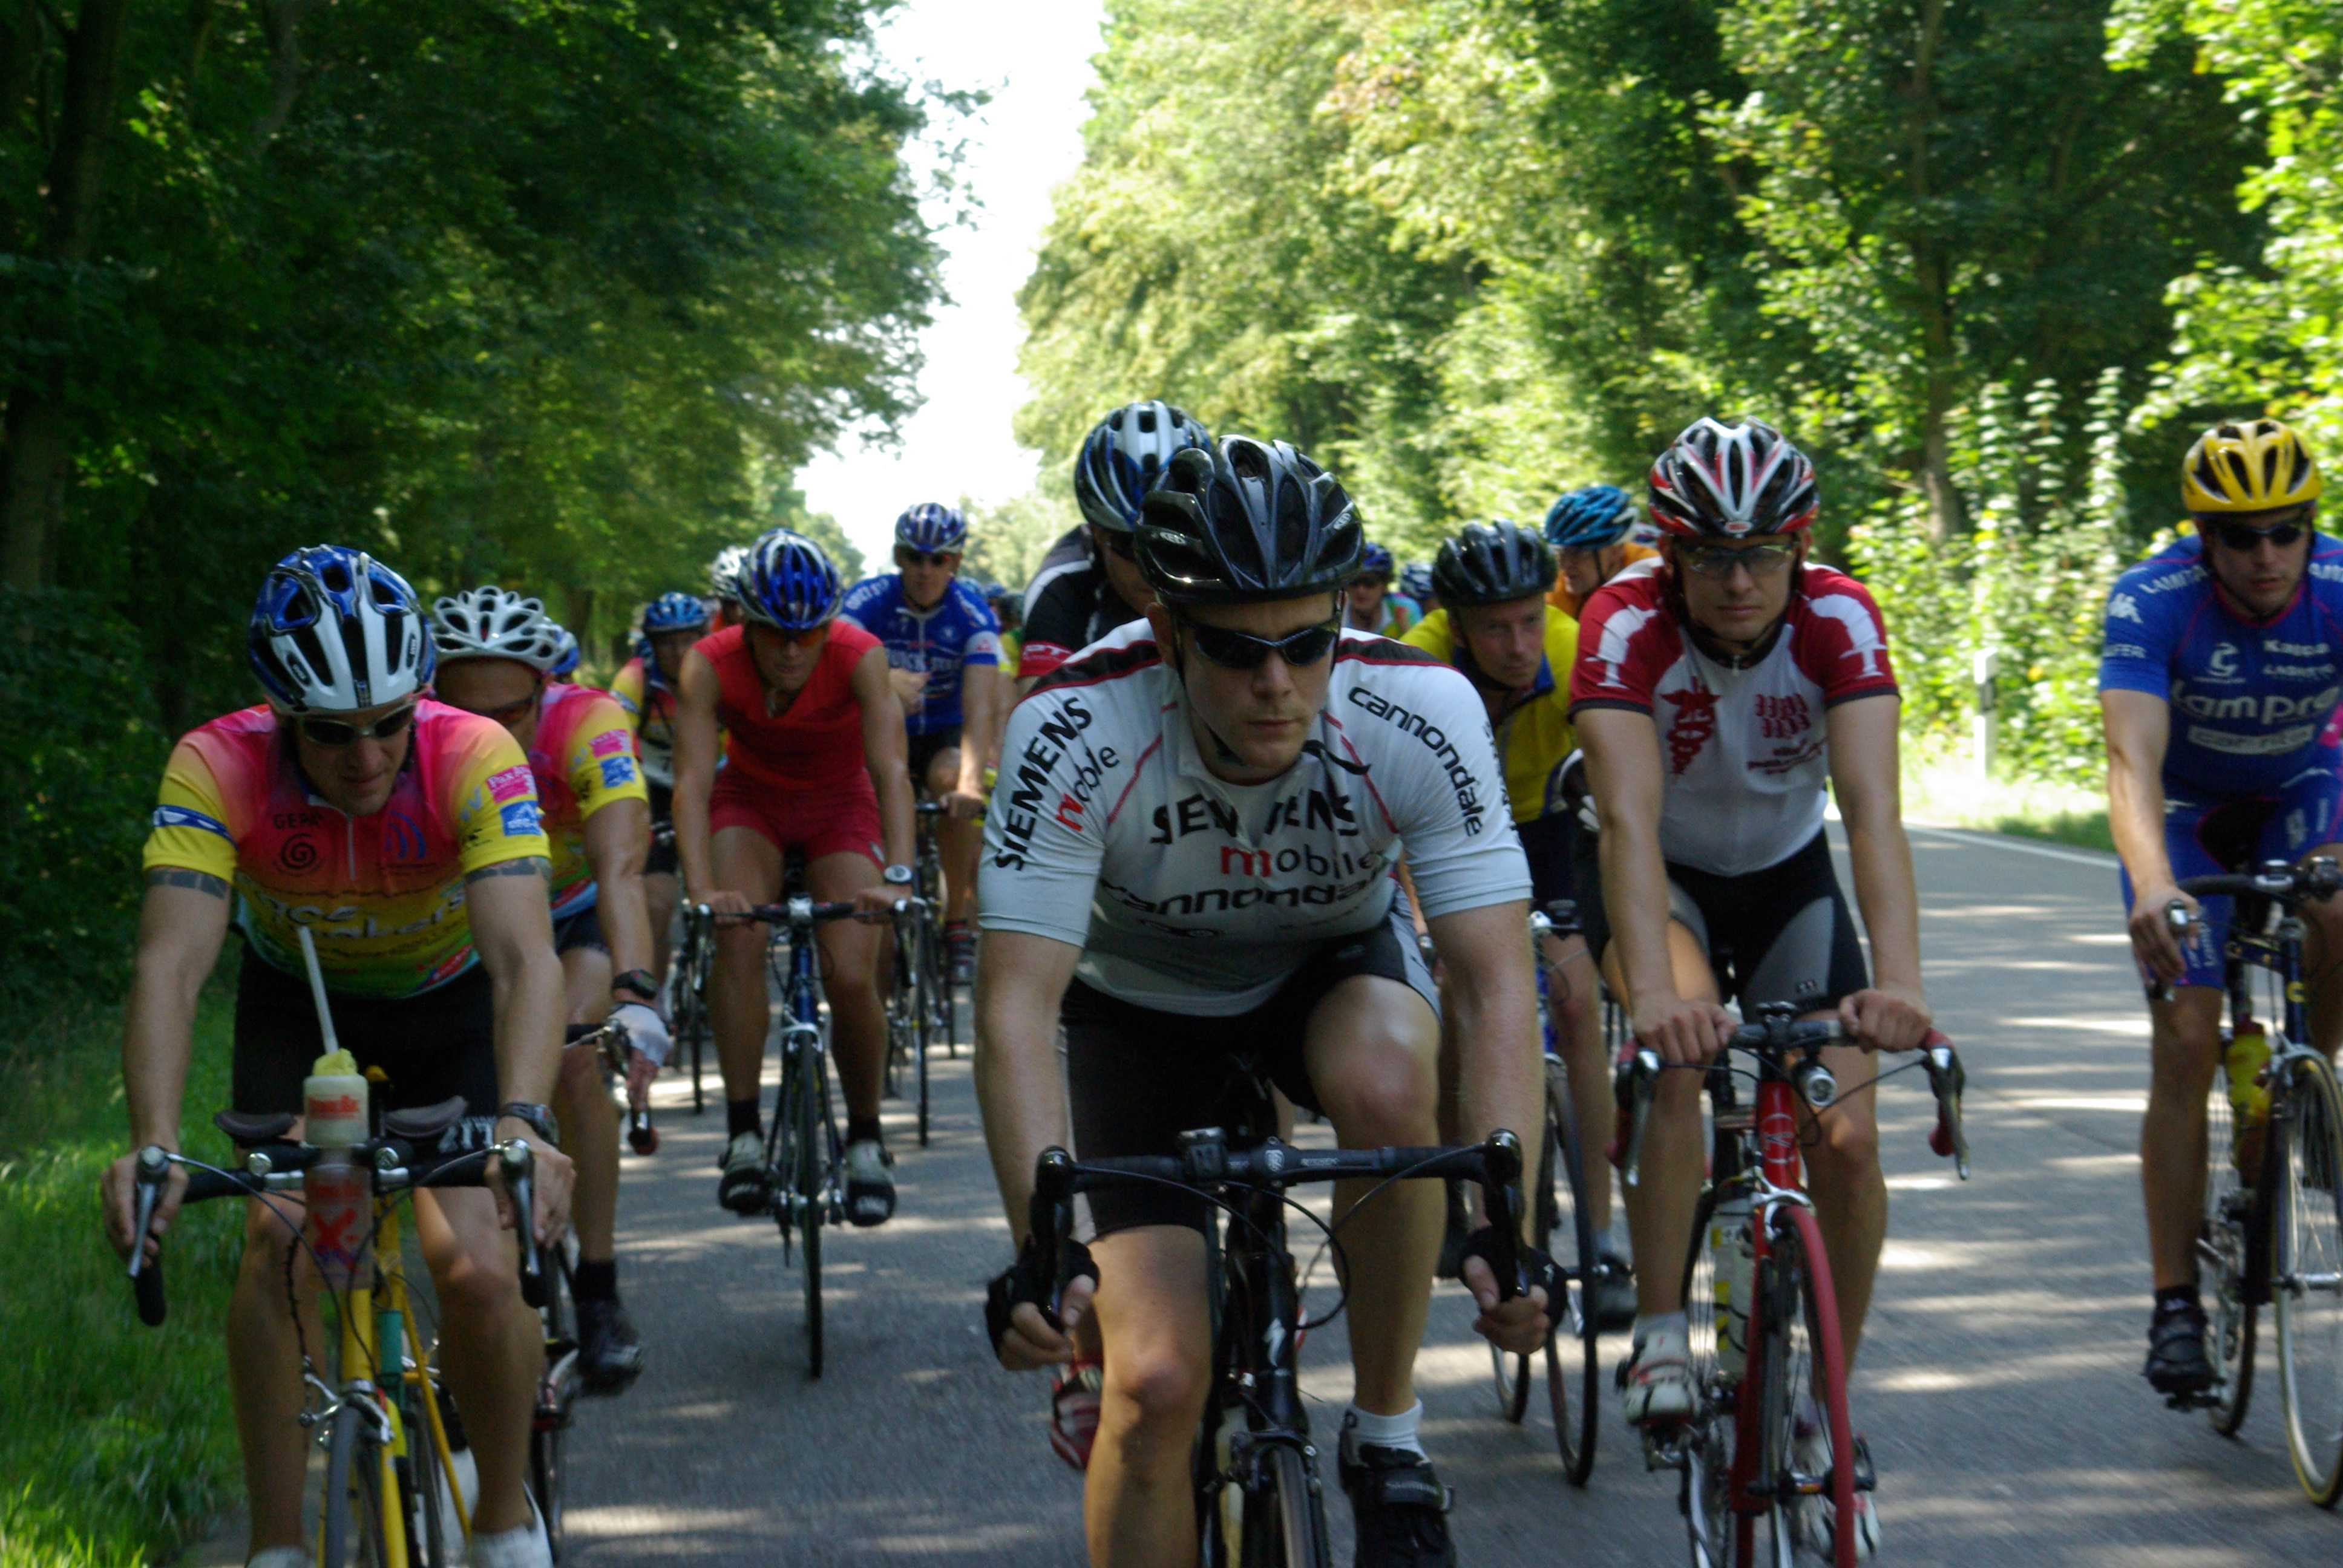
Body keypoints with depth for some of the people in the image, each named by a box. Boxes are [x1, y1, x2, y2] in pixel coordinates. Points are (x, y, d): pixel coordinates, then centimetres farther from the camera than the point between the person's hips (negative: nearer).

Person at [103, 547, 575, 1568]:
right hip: (297, 1000, 1)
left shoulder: (476, 759, -34)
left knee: (479, 1271, -17)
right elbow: (171, 963, -40)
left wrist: (522, 1123, -60)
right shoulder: (219, 769, -31)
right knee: (279, 1243, -22)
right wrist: (153, 1144, -55)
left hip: (448, 1000, -1)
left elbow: (525, 958, -43)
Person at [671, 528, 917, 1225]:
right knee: (737, 936, -26)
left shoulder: (859, 657, -29)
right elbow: (693, 780, -34)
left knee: (851, 976, -16)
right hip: (752, 801, 1)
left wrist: (898, 875, -52)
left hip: (841, 807, -1)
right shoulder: (711, 665, -27)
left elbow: (890, 768, -38)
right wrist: (700, 889, -49)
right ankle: (743, 1135, -18)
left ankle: (865, 1136, 7)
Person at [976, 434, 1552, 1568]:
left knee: (1385, 1082, -36)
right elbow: (1017, 1006, -34)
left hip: (1332, 971, 1)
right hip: (1143, 1005, -1)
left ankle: (1386, 1432, -13)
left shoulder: (1422, 711, -29)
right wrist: (1040, 1249, -47)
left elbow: (1495, 982, -30)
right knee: (1156, 1382, -16)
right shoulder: (1074, 732, -32)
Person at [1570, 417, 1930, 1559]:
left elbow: (1872, 808, -37)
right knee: (1681, 1045, -34)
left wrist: (1899, 980, -53)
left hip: (1787, 875, 2)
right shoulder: (1626, 626, -30)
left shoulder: (1839, 621, -26)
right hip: (1661, 875, -2)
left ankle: (1826, 1414, 10)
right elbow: (1628, 817, -42)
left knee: (1847, 1141, -11)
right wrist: (1654, 990, -58)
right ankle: (1659, 1337, -20)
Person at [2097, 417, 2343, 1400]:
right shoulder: (2152, 602, -29)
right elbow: (2133, 759, -40)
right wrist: (2151, 884, -60)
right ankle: (2175, 1302, -5)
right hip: (2188, 811, -2)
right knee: (2187, 1045, -12)